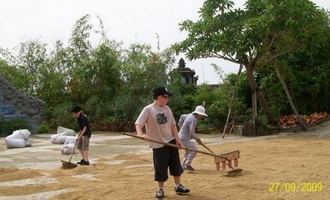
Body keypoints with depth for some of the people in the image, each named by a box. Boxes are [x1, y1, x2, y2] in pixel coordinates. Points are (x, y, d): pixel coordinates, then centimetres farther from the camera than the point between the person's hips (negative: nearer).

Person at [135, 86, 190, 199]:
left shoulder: (167, 109, 4)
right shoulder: (148, 109, -14)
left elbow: (173, 125, 9)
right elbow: (138, 123, -23)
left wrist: (177, 139, 2)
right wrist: (140, 134, -43)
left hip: (171, 141, 6)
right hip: (158, 144, -5)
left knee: (176, 165, 12)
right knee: (161, 168, 3)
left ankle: (178, 186, 28)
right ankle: (160, 189, 23)